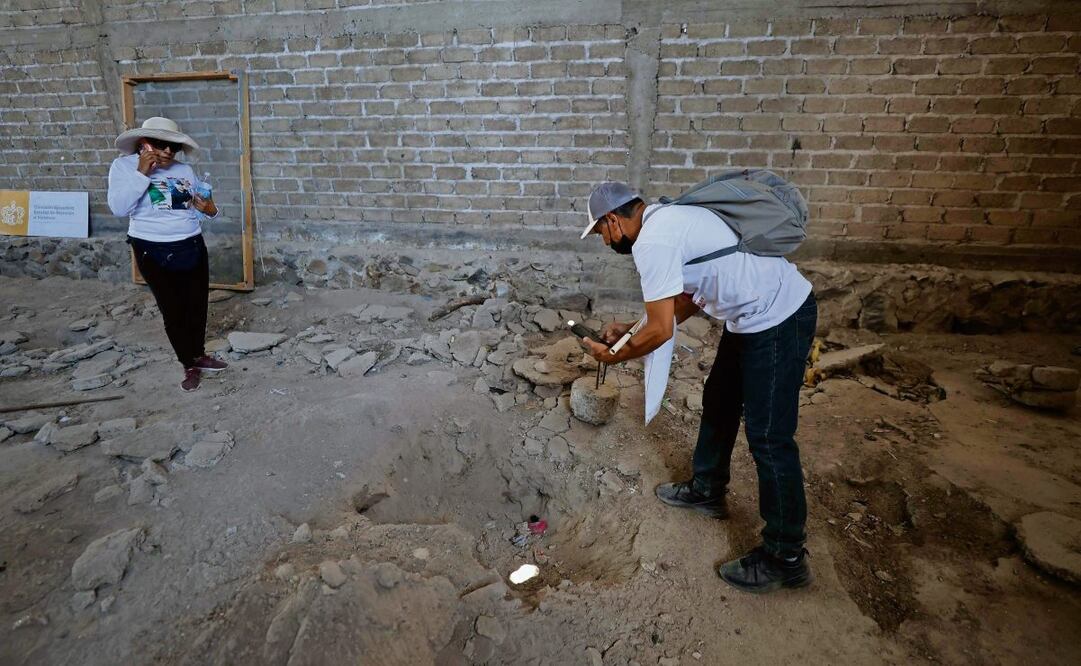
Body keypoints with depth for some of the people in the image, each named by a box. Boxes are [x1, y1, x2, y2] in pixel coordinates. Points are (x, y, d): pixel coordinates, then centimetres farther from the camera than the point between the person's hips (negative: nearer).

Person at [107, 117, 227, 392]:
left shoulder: (184, 170, 6)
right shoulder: (124, 165, -3)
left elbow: (201, 204, 17)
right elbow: (118, 208, -16)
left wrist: (211, 210, -7)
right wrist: (141, 173, -20)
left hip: (193, 247, 4)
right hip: (154, 253, -3)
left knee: (197, 306, 12)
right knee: (173, 311, 3)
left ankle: (199, 355, 33)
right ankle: (189, 365, 19)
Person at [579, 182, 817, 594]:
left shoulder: (652, 242, -21)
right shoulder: (667, 218, 12)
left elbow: (660, 332, -20)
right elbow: (687, 298, 19)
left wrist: (612, 357, -3)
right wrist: (631, 330, 18)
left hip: (777, 321, -11)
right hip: (755, 315, 11)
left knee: (768, 436, -3)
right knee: (718, 403, 21)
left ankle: (785, 559, 12)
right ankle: (707, 491, 41)